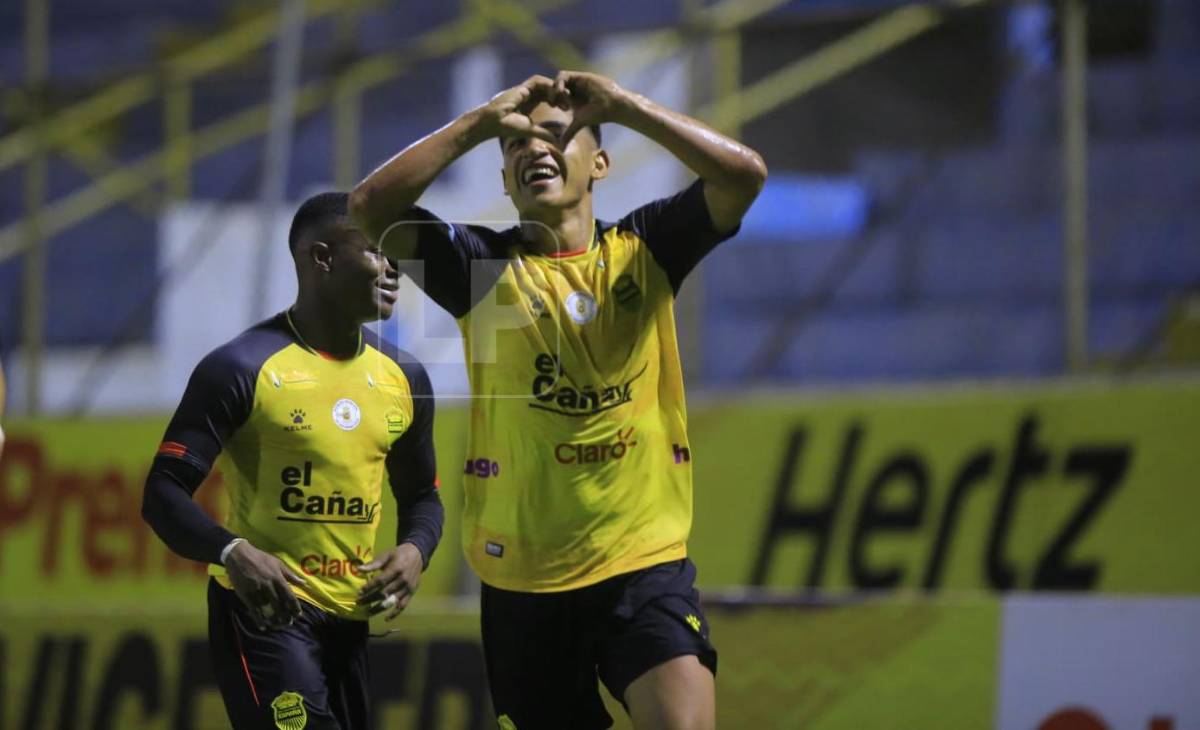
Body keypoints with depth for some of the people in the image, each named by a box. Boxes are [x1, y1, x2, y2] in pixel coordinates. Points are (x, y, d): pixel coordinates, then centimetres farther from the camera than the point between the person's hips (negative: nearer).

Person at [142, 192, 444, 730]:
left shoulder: (403, 377, 8)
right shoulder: (243, 367, -12)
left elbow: (421, 497, 20)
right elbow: (164, 491, -14)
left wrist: (415, 549, -4)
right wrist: (232, 552, -32)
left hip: (349, 616, 7)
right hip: (263, 607, -7)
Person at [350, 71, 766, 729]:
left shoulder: (643, 249, 4)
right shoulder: (485, 264, 2)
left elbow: (744, 176, -10)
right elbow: (371, 208, -11)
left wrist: (623, 105, -9)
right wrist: (482, 121, -9)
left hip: (646, 560, -1)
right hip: (524, 578, 1)